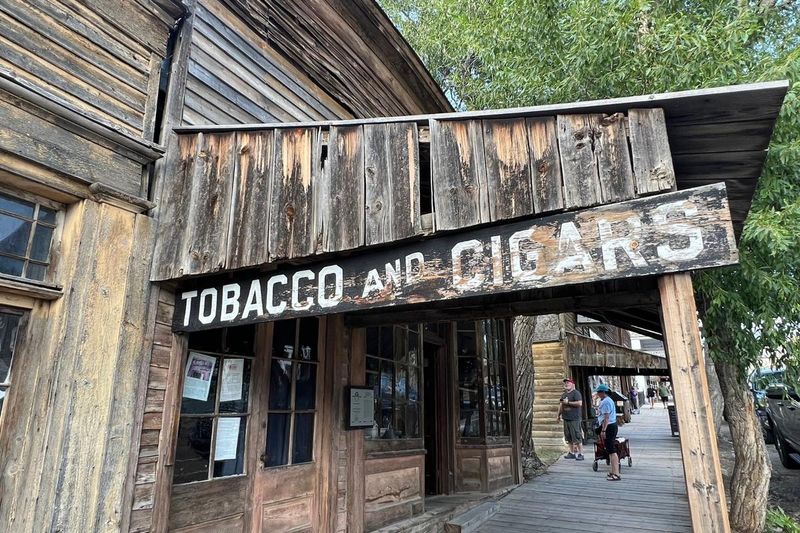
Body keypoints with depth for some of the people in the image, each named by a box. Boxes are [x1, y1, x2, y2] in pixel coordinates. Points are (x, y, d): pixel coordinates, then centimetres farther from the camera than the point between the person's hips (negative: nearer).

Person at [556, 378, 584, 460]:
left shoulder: (576, 393, -7)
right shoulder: (564, 394, 17)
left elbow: (580, 403, -20)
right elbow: (561, 405, 26)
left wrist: (568, 402, -17)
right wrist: (559, 415, 22)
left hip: (574, 419, -8)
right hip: (566, 418, 8)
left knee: (577, 437, -6)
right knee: (569, 438, 12)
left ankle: (581, 454, 0)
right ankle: (572, 453, 20)